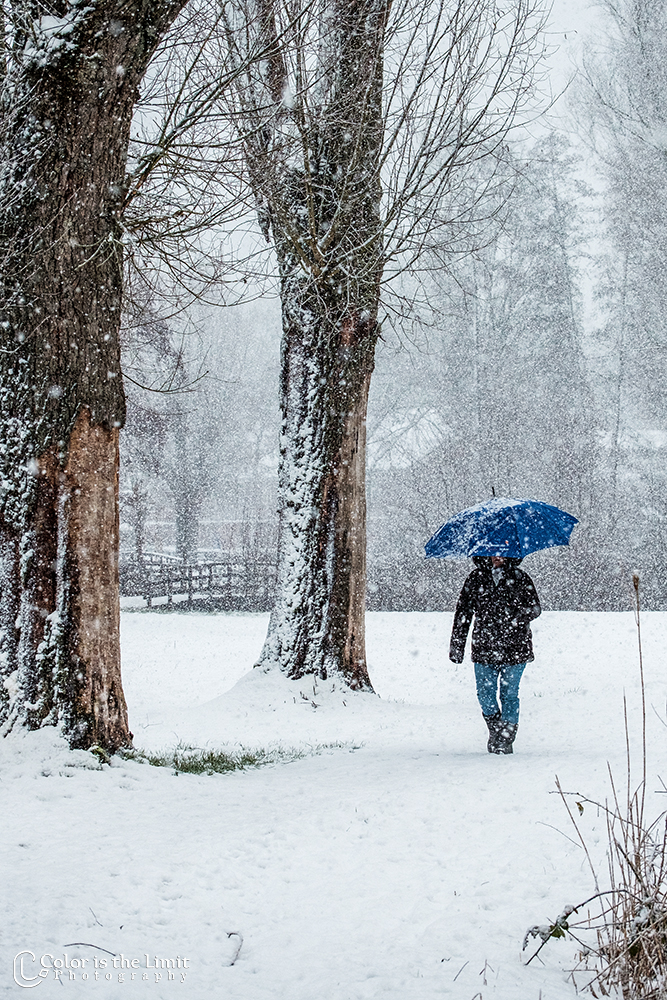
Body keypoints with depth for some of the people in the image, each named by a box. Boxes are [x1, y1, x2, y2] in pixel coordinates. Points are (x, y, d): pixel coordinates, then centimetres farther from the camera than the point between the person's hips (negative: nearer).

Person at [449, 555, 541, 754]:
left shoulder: (519, 577, 2)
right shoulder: (476, 578, 6)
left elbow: (535, 607, 2)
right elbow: (463, 612, 9)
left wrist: (520, 616, -19)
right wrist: (456, 645, 7)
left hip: (514, 648, -2)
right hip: (484, 647, 2)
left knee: (509, 693, -1)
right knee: (485, 693, 2)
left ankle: (506, 739, 11)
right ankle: (495, 730, 26)